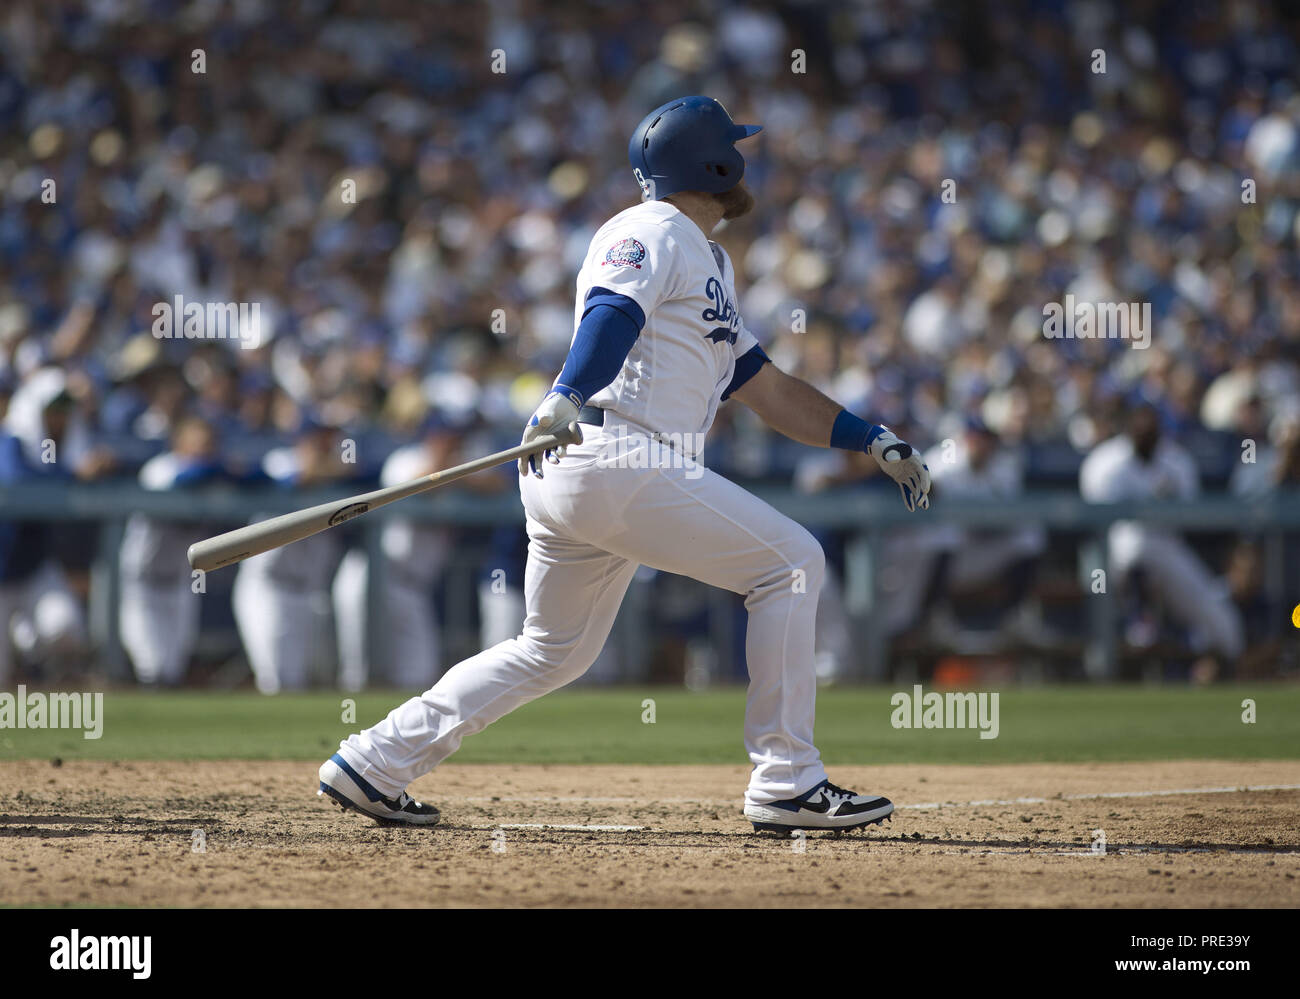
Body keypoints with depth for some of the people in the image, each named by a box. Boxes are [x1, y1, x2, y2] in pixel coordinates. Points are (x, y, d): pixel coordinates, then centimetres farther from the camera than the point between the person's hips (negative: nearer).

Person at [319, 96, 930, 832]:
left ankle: (374, 763, 16)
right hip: (615, 459, -10)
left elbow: (764, 387, 29)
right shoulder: (651, 234, -3)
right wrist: (569, 397, -41)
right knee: (791, 563, -7)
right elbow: (613, 312, -23)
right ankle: (787, 784, -7)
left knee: (556, 650, 18)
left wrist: (873, 440, 24)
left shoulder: (710, 263, 28)